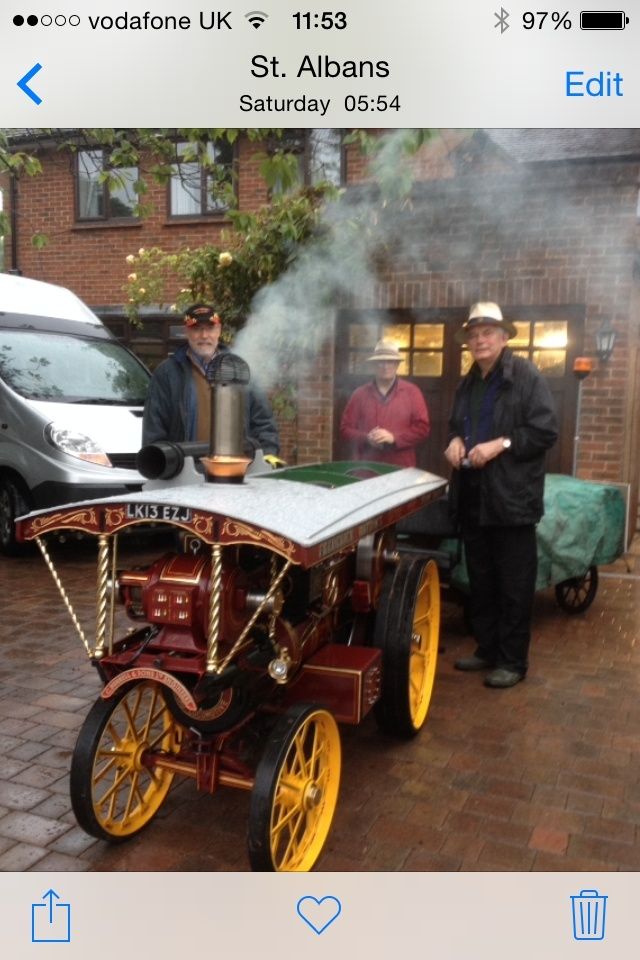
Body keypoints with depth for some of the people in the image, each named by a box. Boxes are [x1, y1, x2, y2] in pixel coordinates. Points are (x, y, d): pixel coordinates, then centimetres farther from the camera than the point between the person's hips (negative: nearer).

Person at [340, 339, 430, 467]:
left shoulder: (412, 392, 4)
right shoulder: (360, 394, 7)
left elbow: (423, 428, -1)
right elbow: (345, 428, 8)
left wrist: (393, 437, -14)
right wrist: (366, 438, -11)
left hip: (402, 470, -1)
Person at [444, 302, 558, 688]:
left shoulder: (527, 376, -7)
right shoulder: (468, 384, 16)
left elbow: (546, 431, -13)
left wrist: (501, 444, -20)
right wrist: (455, 440, 7)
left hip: (512, 497, -7)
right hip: (472, 497, 7)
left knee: (514, 585, 1)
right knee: (481, 581, 15)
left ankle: (513, 661, 12)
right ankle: (487, 650, 28)